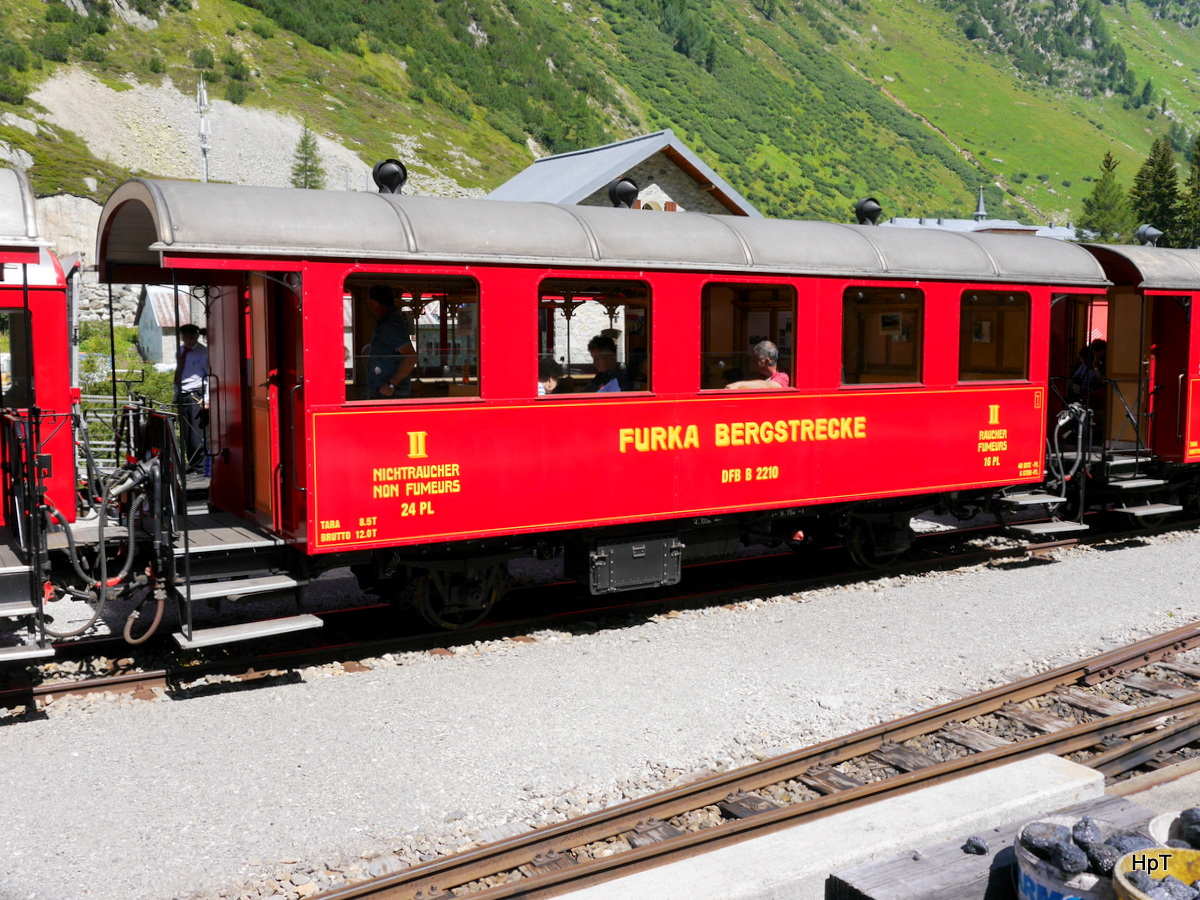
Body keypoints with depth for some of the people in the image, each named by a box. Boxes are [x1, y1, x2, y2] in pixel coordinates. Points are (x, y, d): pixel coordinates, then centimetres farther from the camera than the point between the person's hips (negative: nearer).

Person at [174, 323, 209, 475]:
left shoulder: (203, 352, -3)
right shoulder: (180, 351, 15)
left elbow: (210, 376, -9)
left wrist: (207, 398, -17)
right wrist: (176, 396, 17)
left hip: (196, 397, -7)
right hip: (182, 397, 7)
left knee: (197, 434, -9)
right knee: (186, 434, 10)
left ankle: (199, 468, -3)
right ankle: (190, 466, 17)